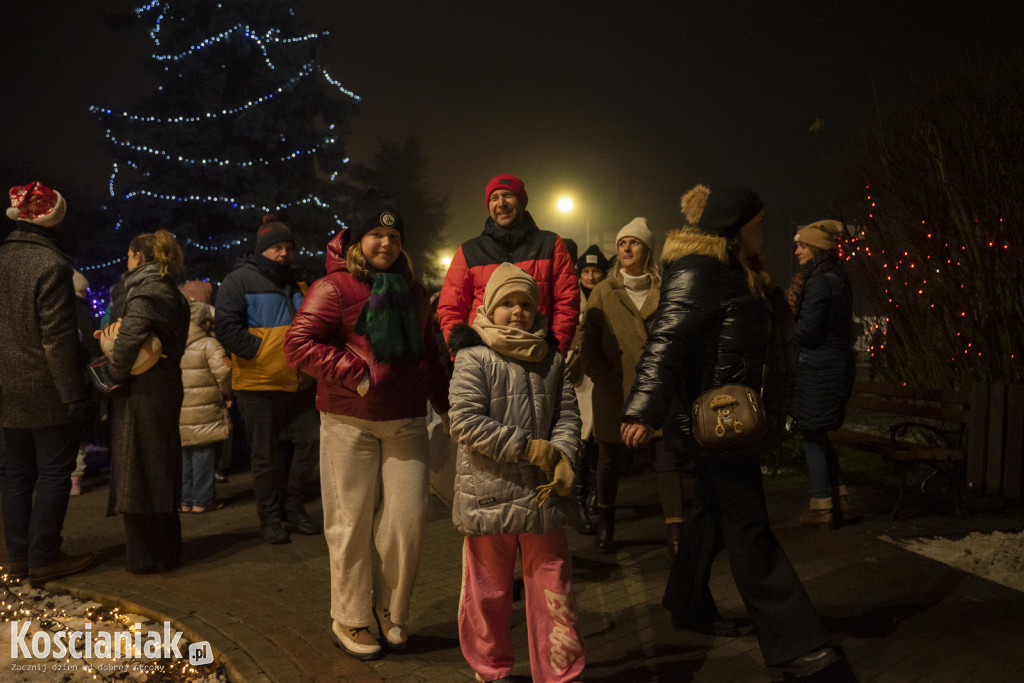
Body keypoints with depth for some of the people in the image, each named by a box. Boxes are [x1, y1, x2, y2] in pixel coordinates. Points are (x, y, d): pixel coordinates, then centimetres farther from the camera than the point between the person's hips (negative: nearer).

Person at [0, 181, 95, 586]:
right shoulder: (50, 264, -15)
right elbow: (57, 337, -18)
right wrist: (73, 394, -15)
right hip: (46, 392, -7)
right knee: (54, 473, 2)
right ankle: (43, 558, 8)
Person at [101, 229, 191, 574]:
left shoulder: (144, 292, -14)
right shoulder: (173, 295, 15)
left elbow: (129, 337, -28)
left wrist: (115, 370, -13)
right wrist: (110, 336, 8)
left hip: (140, 393, -9)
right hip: (166, 388, 9)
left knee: (137, 471, 1)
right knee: (160, 469, 16)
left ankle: (146, 555, 9)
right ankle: (167, 549, 26)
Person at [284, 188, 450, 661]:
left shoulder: (410, 291, 16)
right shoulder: (335, 288, -4)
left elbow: (429, 353, 23)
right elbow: (299, 345, -12)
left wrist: (445, 405, 18)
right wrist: (355, 373, -17)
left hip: (406, 423, 5)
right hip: (350, 423, -5)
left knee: (407, 518, 2)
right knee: (353, 523, 4)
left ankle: (390, 610, 24)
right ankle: (349, 620, 22)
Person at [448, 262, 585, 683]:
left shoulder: (551, 360, 8)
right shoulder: (473, 358, -6)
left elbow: (568, 416, 7)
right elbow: (465, 421, -15)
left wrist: (563, 458, -12)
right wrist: (530, 447, -16)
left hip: (543, 494, 3)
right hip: (489, 496, -3)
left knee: (553, 588, 9)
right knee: (489, 590, 12)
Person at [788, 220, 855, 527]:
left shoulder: (818, 281, -17)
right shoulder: (839, 277, 13)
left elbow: (807, 329, -20)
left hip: (817, 367, -9)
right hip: (839, 361, 9)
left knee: (812, 436, 1)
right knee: (819, 435, 19)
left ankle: (822, 508, 9)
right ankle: (839, 499, 25)